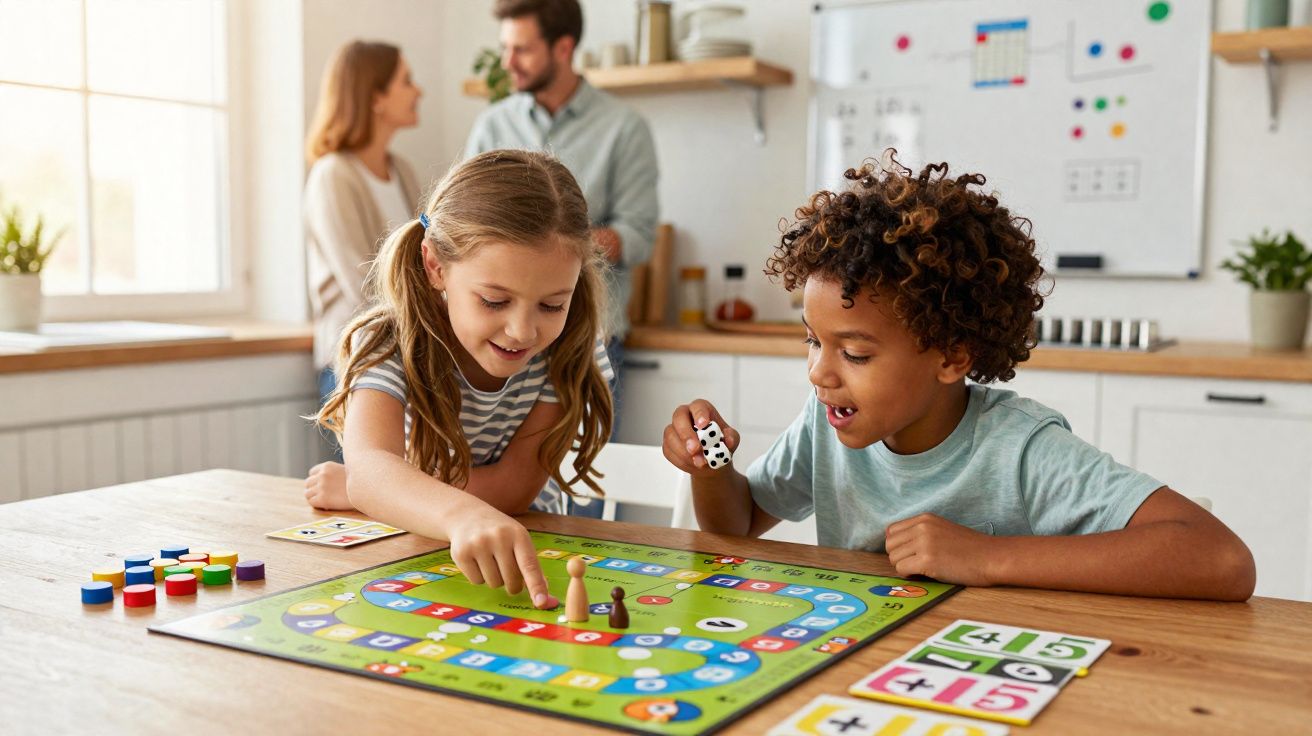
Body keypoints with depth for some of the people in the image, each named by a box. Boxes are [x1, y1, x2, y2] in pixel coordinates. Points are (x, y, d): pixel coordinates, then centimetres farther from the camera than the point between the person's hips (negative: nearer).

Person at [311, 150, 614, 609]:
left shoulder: (573, 351, -15)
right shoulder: (390, 346, -20)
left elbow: (515, 487, -16)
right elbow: (370, 467, -39)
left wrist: (361, 491, -16)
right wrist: (462, 514, -60)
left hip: (524, 560, 0)